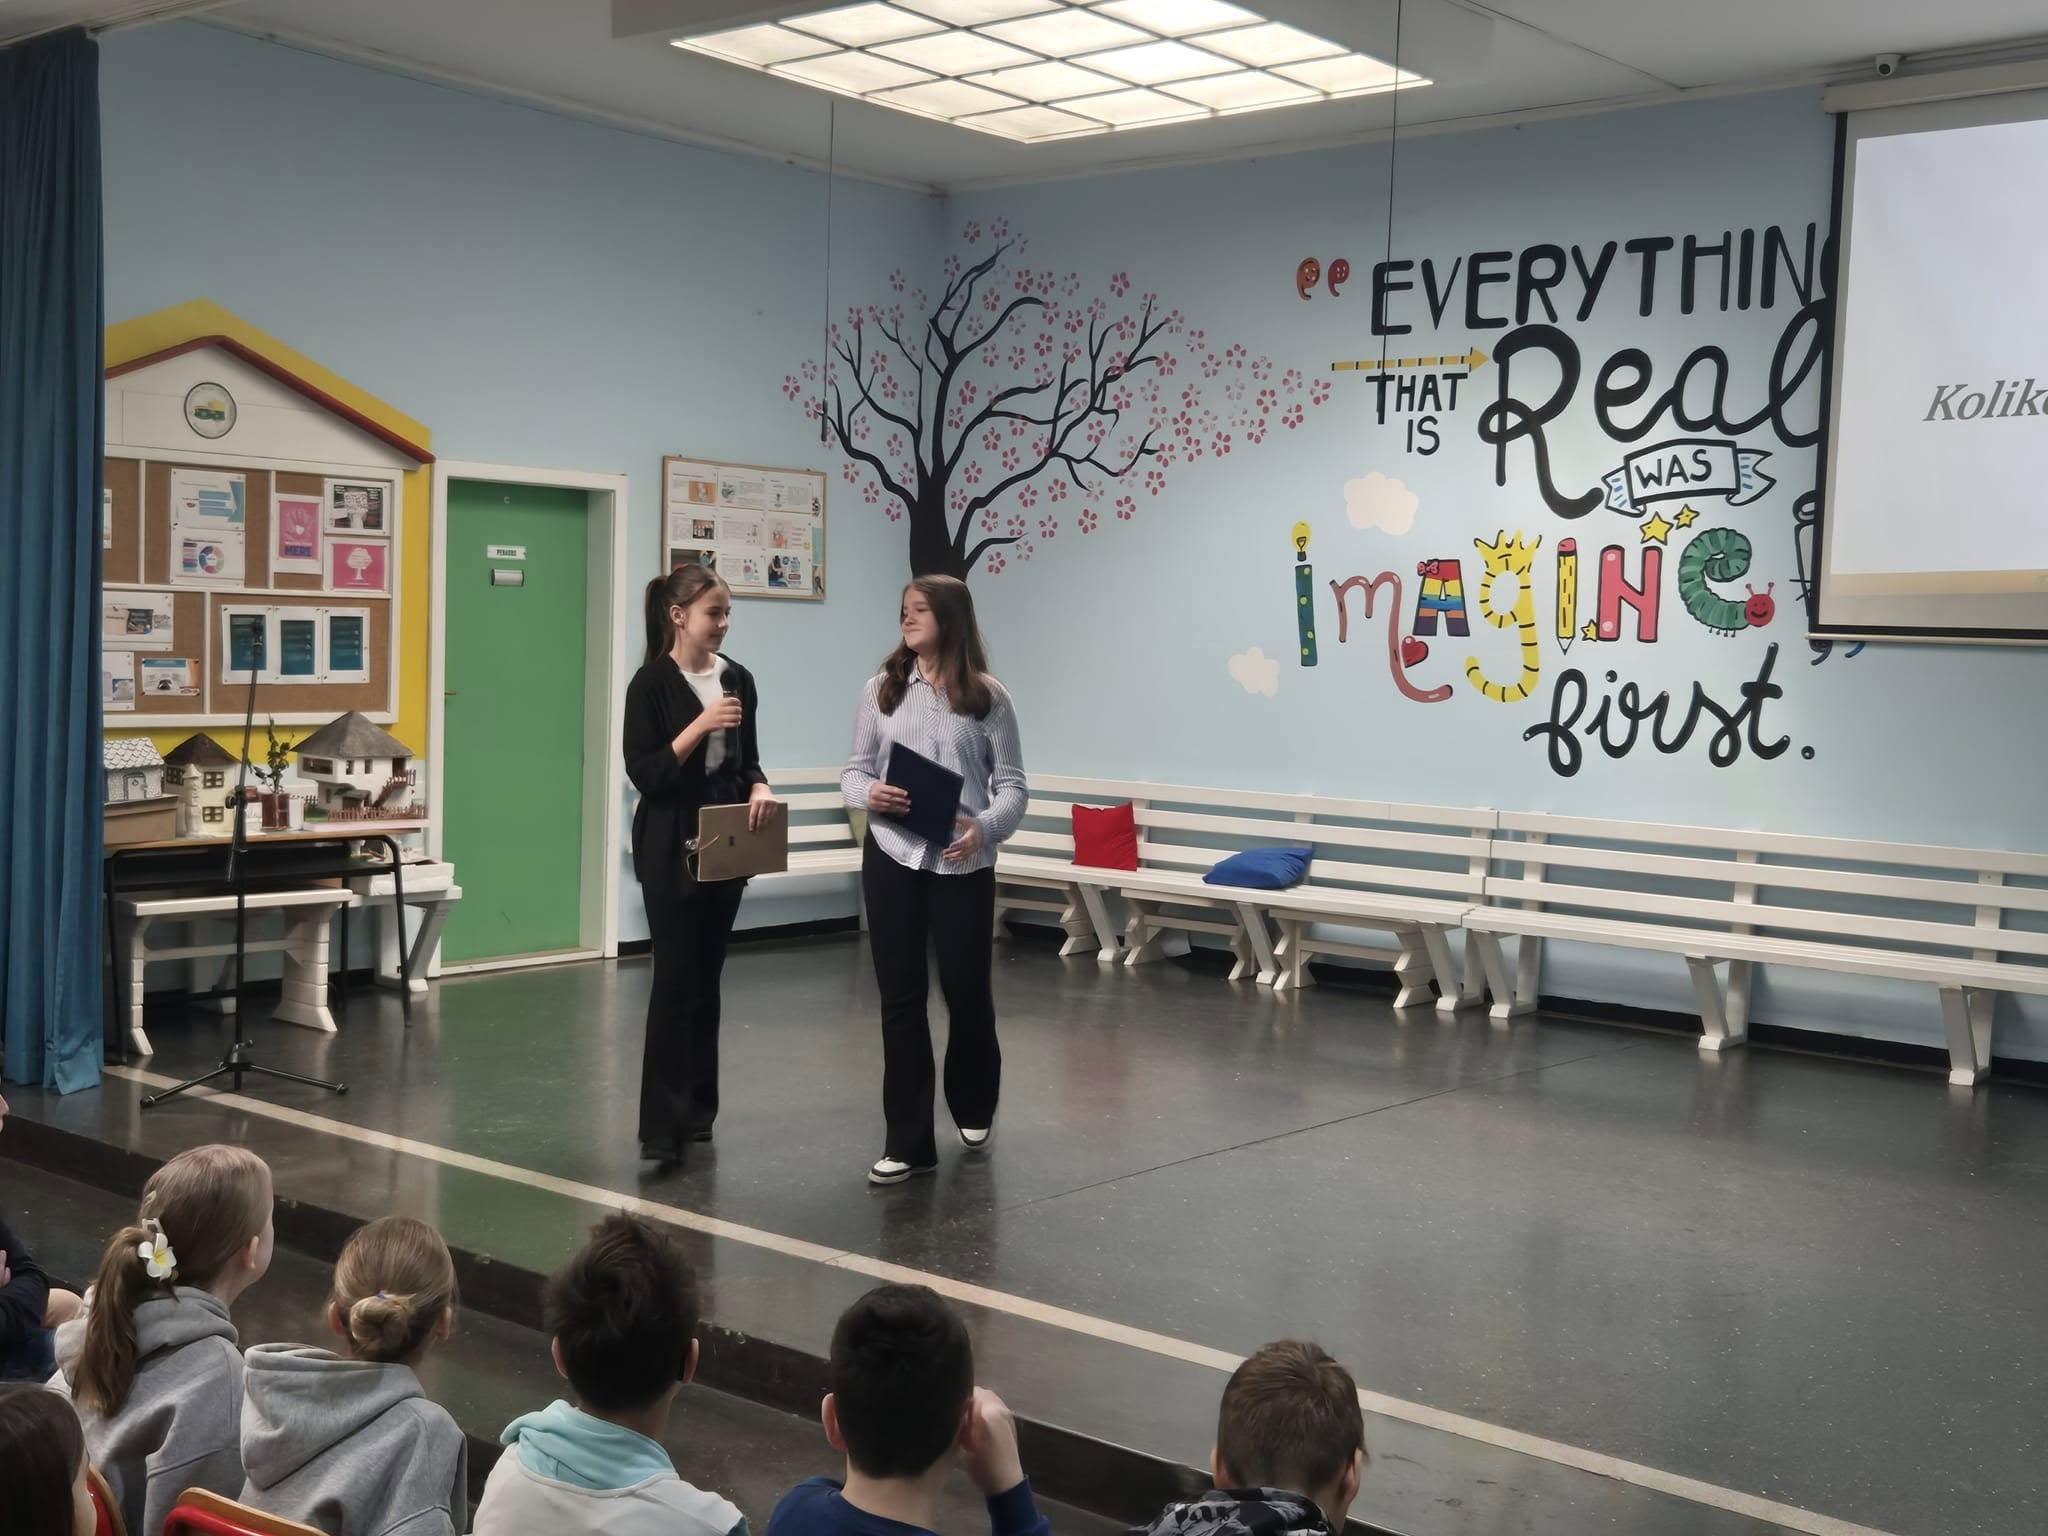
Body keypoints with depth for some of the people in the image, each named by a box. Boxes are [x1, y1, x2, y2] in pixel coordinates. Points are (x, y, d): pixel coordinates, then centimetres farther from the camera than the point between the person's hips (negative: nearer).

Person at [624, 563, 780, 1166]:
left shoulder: (738, 679, 7)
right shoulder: (652, 682, -9)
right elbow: (644, 772, -14)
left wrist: (760, 788, -6)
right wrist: (700, 725, -22)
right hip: (671, 849, -5)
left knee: (706, 980, 11)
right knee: (675, 982, -7)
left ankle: (697, 1110, 21)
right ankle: (662, 1128, -4)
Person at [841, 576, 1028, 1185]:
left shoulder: (988, 697, 0)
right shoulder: (881, 689, 5)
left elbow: (1012, 784, -1)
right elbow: (853, 769, 8)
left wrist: (984, 829, -19)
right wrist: (867, 793, -15)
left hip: (963, 862, -1)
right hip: (892, 857, 1)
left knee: (967, 991, 7)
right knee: (900, 997, 3)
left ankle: (973, 1108, 36)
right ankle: (908, 1141, 11)